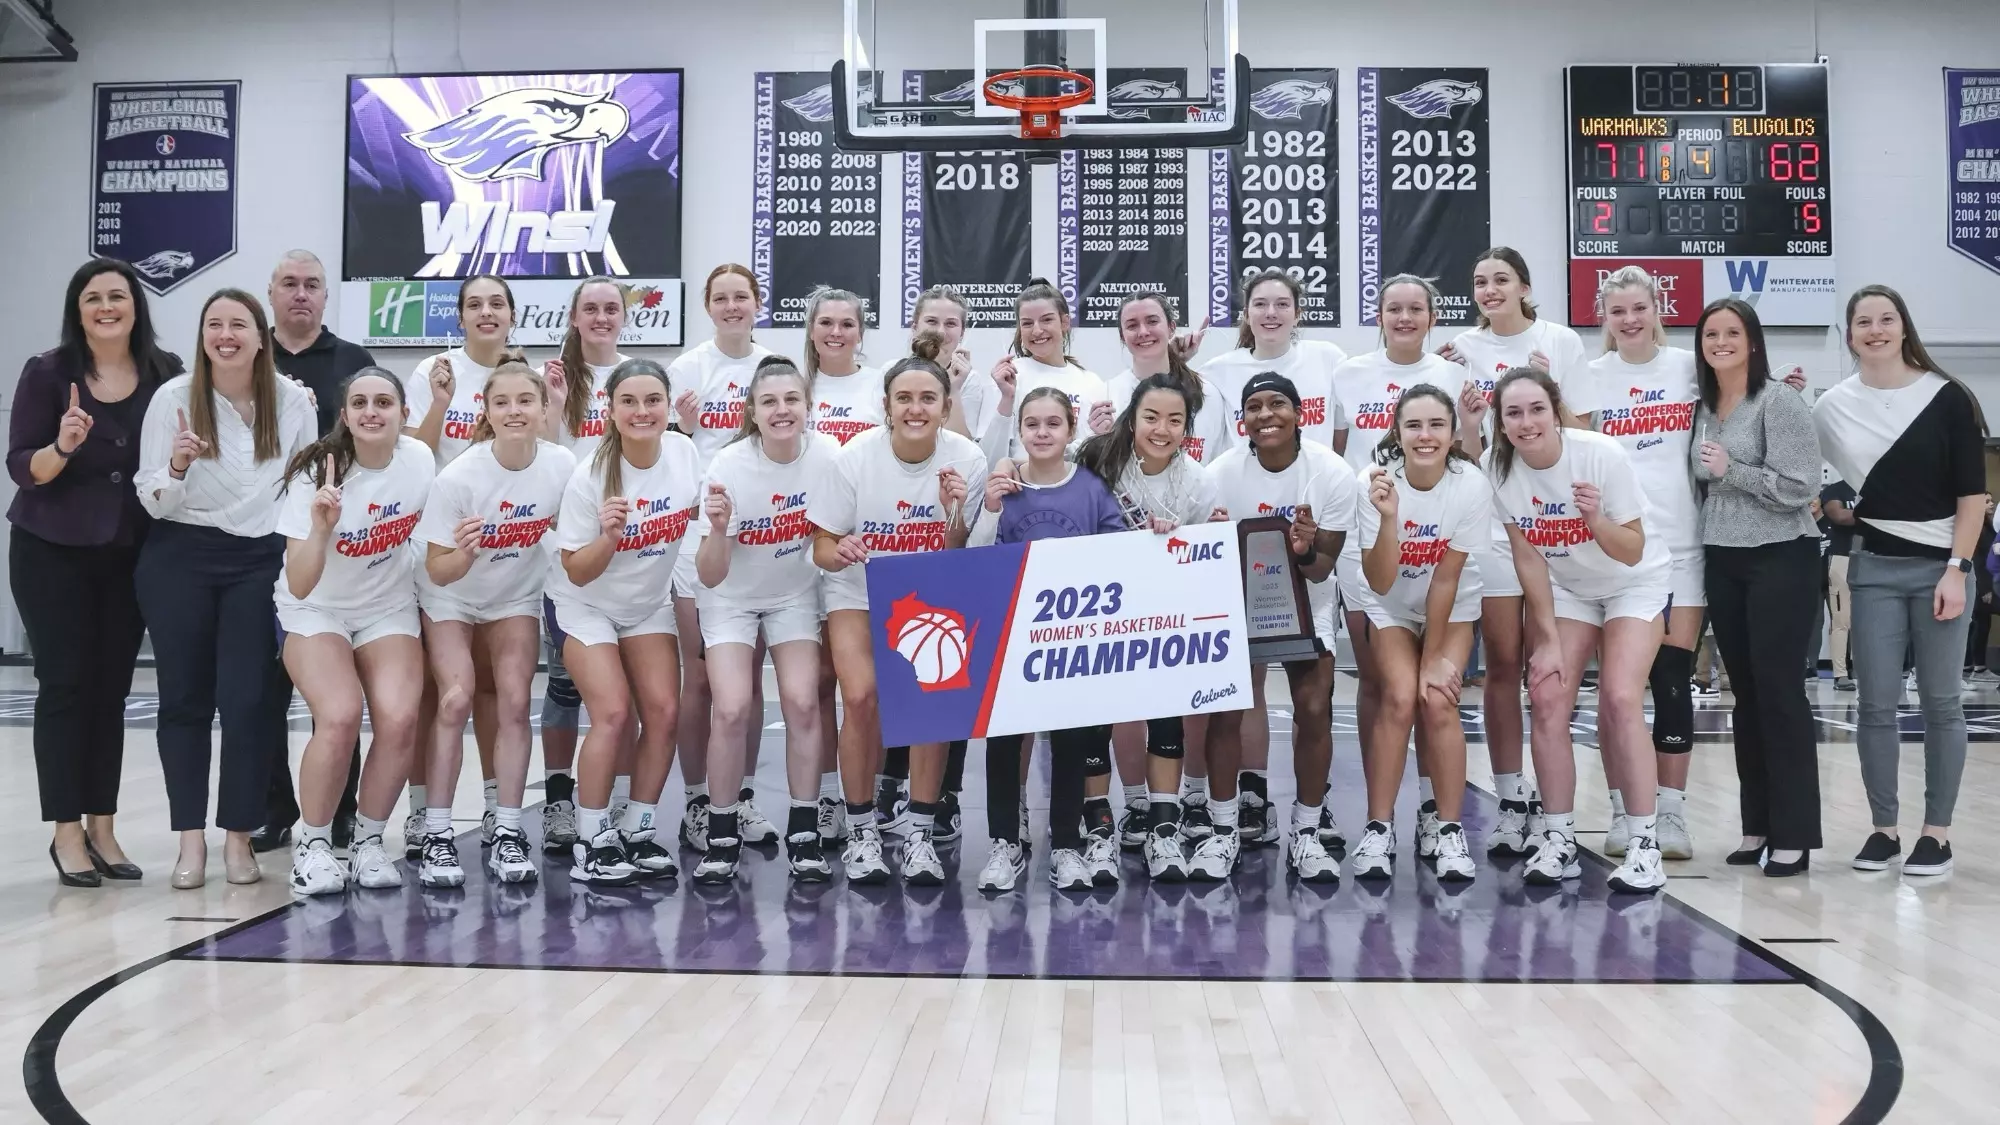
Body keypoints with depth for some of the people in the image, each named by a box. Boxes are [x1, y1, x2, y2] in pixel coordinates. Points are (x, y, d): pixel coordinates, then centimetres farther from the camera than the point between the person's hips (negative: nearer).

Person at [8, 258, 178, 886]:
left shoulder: (166, 374, 0)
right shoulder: (48, 373, -6)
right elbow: (21, 468, -8)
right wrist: (62, 446, -28)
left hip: (131, 554, 2)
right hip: (52, 554, -2)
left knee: (111, 688, 6)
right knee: (65, 685, -2)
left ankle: (102, 828, 14)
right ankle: (67, 833, 6)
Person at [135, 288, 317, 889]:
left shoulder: (294, 401, -2)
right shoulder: (173, 397, -5)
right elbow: (152, 501, -3)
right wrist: (177, 467, -23)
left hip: (261, 562, 0)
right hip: (180, 560, 0)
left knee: (250, 699, -3)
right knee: (184, 698, 3)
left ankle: (239, 836, 9)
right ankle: (191, 839, 11)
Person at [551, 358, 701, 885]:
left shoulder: (684, 451, -13)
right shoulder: (590, 477, -23)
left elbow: (698, 510, 7)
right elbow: (577, 572, -19)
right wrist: (609, 535, -38)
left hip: (650, 604, 4)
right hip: (588, 606, -4)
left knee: (663, 712, -5)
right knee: (613, 713, -16)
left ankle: (638, 831, 11)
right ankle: (592, 841, -1)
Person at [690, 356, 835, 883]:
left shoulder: (827, 456, -18)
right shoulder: (728, 467, -24)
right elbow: (710, 577, -23)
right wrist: (717, 528, -40)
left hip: (796, 595, 2)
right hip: (732, 598, -1)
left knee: (802, 702, -14)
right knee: (733, 710, -16)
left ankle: (804, 832, 1)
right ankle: (723, 831, 3)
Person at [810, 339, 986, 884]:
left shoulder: (967, 460, -15)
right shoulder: (855, 457, -18)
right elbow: (821, 549, -11)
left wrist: (955, 512, -27)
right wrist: (839, 552, -34)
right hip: (858, 590, -1)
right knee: (863, 696, -21)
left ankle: (920, 834, -1)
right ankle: (861, 831, -2)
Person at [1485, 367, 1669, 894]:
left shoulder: (1602, 454, -27)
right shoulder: (1499, 468, -17)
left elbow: (1633, 551, -20)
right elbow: (1528, 558, -9)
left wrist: (1596, 518, -40)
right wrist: (1548, 639, -10)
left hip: (1635, 584, -3)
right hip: (1566, 588, 4)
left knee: (1620, 700, -18)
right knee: (1548, 698, -9)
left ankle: (1644, 845, -9)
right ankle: (1558, 840, 2)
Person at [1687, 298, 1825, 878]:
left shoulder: (1778, 401, -8)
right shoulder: (1703, 406, 12)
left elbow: (1799, 486, -16)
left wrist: (1731, 470, -16)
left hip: (1780, 561, -6)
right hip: (1723, 562, 7)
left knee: (1779, 690, -7)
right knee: (1746, 694, 9)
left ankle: (1794, 834, -1)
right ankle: (1758, 825, 16)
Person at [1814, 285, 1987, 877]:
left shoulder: (1947, 398, -3)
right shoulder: (1832, 406, 2)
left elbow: (1973, 494, -4)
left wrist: (1955, 570, -9)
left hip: (1941, 566, -2)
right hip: (1875, 569, 2)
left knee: (1941, 702, 3)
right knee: (1876, 704, 2)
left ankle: (1937, 831, 11)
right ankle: (1883, 827, 12)